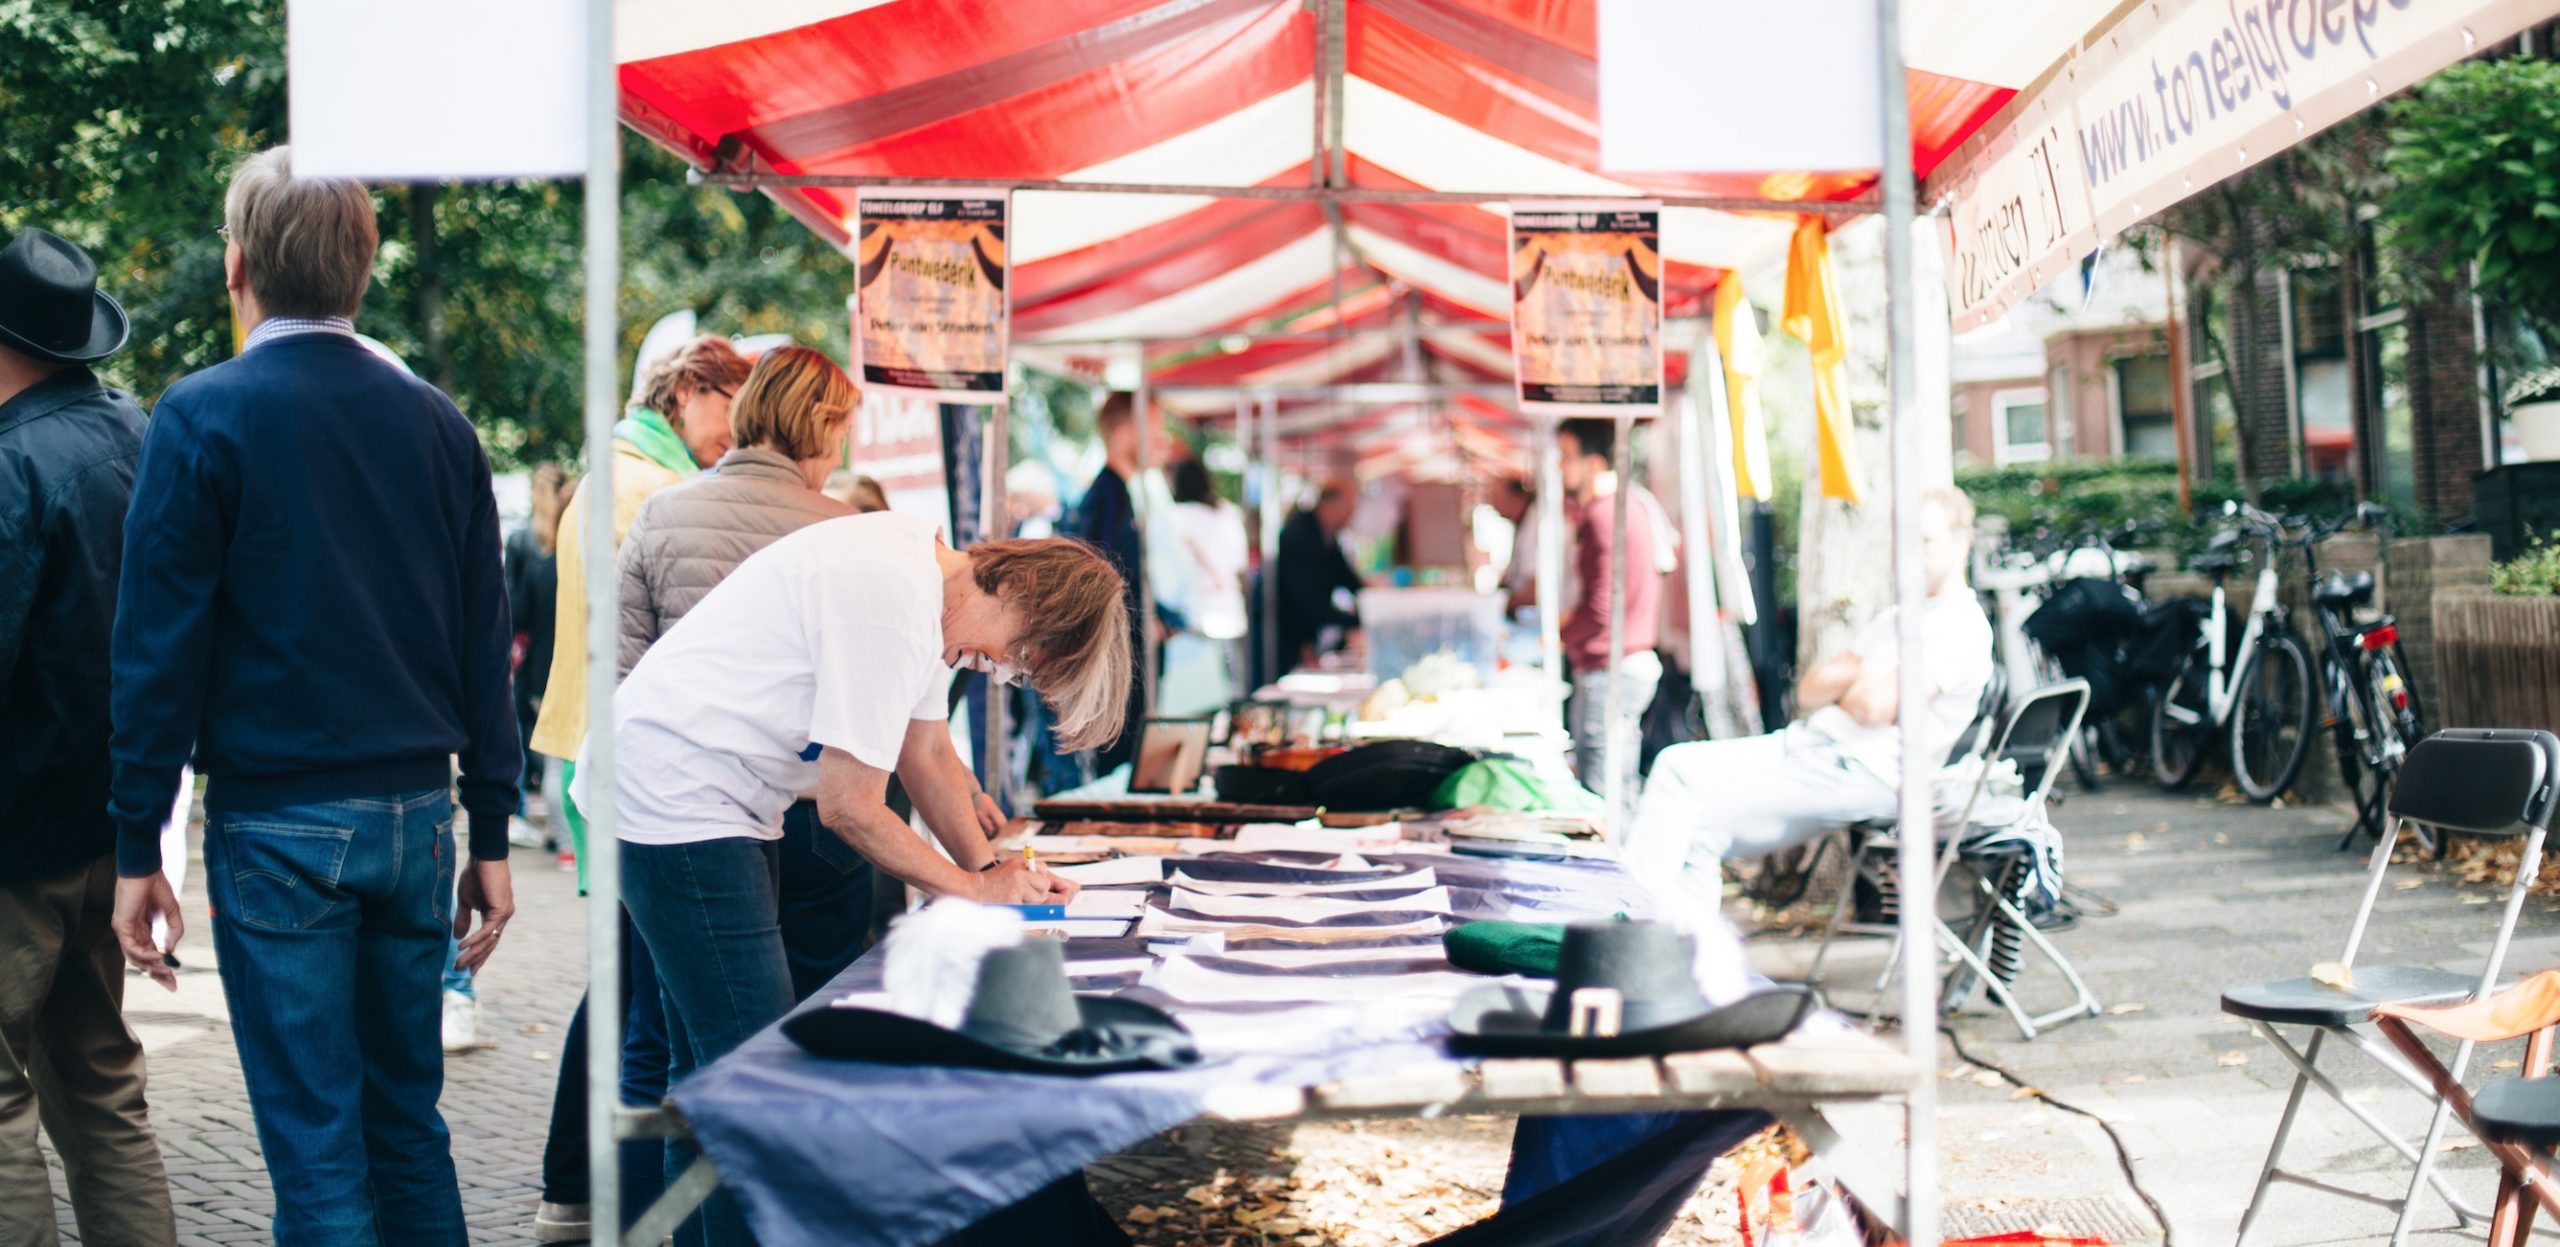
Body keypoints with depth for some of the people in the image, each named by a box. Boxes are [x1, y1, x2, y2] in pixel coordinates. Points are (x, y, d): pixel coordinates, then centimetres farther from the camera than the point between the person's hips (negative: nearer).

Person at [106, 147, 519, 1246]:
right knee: (409, 1124, 14)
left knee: (316, 1150, 1)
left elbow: (158, 644, -8)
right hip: (416, 814, 5)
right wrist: (490, 834, 12)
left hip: (278, 824, -4)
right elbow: (484, 646, 8)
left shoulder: (203, 416, -7)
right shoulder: (435, 422, 6)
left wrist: (137, 847, -3)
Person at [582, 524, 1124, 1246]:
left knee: (716, 1074, 16)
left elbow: (927, 759, 15)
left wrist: (994, 870, 2)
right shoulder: (890, 603, -25)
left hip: (721, 804, 11)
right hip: (675, 805, -11)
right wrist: (975, 886, -8)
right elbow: (850, 809, -20)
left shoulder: (925, 573, 6)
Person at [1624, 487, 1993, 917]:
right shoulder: (1895, 619, 24)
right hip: (1804, 743, 10)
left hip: (1859, 770, -10)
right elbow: (1809, 690, 16)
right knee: (1677, 766, -2)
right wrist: (1860, 674, -3)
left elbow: (1874, 706, -19)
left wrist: (1850, 682, 4)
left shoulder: (1962, 626, -6)